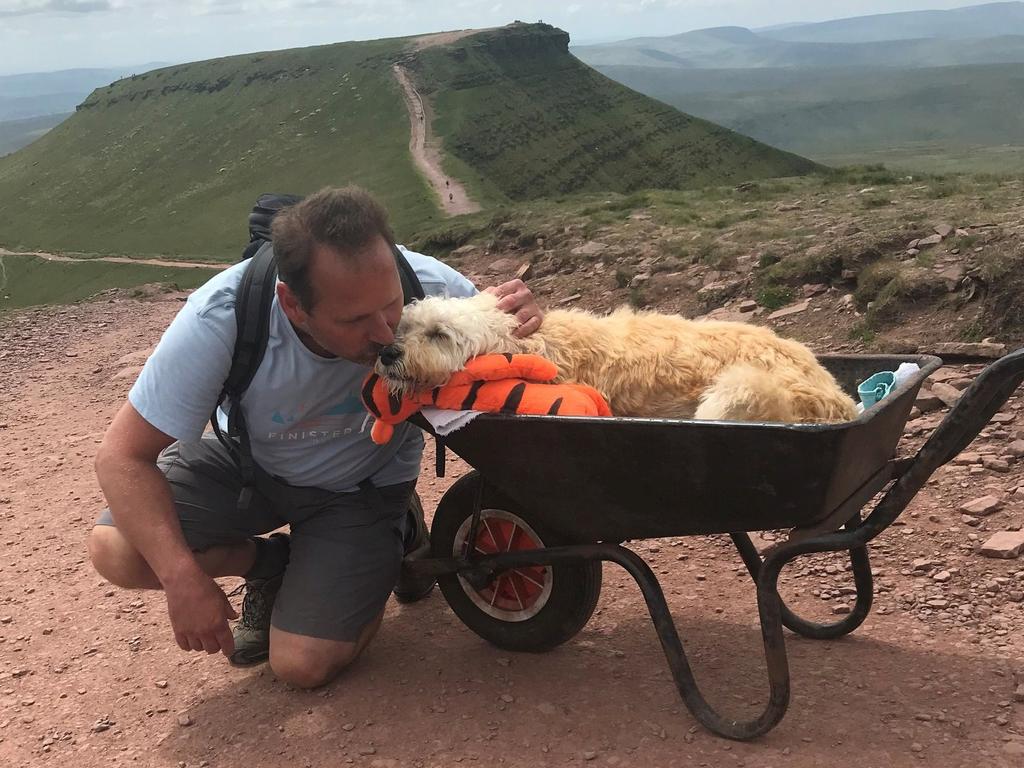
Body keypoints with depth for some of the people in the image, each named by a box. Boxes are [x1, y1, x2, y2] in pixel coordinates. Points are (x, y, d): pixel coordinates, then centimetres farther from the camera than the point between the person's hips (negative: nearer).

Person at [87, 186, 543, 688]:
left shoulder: (430, 289, -33)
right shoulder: (219, 321, -35)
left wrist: (513, 324, -37)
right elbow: (124, 456, -26)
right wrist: (183, 580, -36)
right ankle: (269, 562, 8)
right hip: (248, 464, 1)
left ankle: (396, 535, 17)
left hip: (365, 484, 0)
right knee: (115, 551, -21)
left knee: (303, 665, -10)